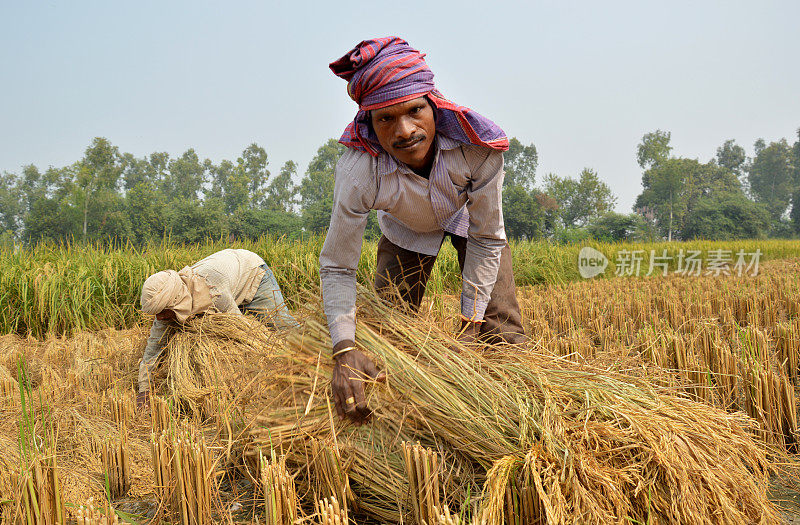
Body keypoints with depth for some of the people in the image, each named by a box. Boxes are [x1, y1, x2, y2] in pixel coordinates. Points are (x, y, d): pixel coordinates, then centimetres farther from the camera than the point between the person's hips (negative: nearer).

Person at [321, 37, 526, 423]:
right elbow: (336, 267, -29)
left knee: (500, 332, -10)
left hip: (467, 216, 0)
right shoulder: (358, 173, -40)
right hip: (406, 230, 1)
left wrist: (469, 327, -23)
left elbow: (486, 240, -26)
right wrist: (345, 350, -43)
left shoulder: (477, 145, -40)